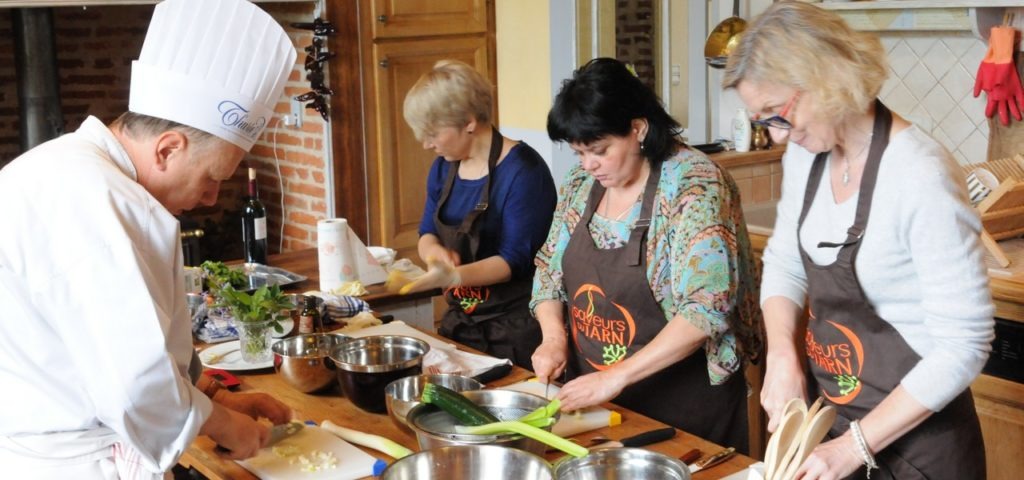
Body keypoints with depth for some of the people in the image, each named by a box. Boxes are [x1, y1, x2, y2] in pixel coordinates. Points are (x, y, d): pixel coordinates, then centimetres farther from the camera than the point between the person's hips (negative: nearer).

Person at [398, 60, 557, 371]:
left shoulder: (522, 170, -18)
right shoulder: (444, 167, 6)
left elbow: (516, 259, -20)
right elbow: (427, 232, 13)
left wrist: (454, 277, -33)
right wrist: (436, 252, -11)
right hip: (459, 321, 7)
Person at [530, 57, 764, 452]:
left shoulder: (693, 184, -19)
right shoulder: (581, 183, 1)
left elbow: (706, 309, -26)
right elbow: (549, 270, 12)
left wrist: (617, 376, -27)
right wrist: (553, 337, -6)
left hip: (682, 405, -6)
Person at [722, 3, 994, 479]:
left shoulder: (921, 176, -25)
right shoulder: (805, 154, -4)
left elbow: (964, 344, -23)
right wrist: (783, 356, -8)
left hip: (911, 429, -6)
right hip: (822, 406, 6)